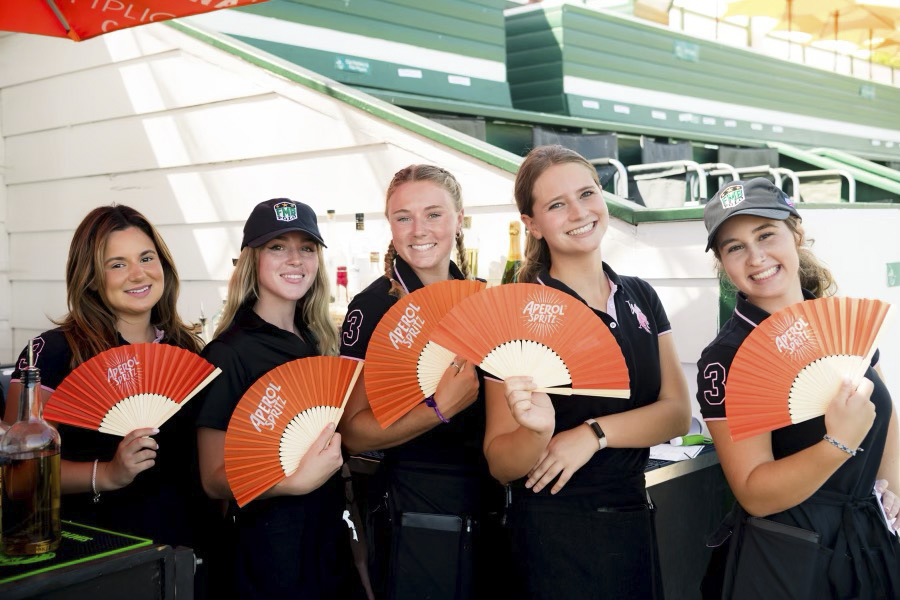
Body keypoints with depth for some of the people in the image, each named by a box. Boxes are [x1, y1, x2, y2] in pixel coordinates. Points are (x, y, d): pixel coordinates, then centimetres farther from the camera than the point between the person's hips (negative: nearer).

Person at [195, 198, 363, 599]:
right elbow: (215, 479, -16)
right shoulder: (229, 354, -15)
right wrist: (296, 481, -31)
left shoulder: (319, 342, 5)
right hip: (267, 554, -6)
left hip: (330, 543, 7)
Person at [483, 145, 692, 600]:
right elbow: (500, 465, -12)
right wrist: (537, 431, -32)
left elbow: (677, 412, -3)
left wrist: (593, 433, -17)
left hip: (635, 522, 5)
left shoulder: (641, 297, 4)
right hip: (556, 534, -5)